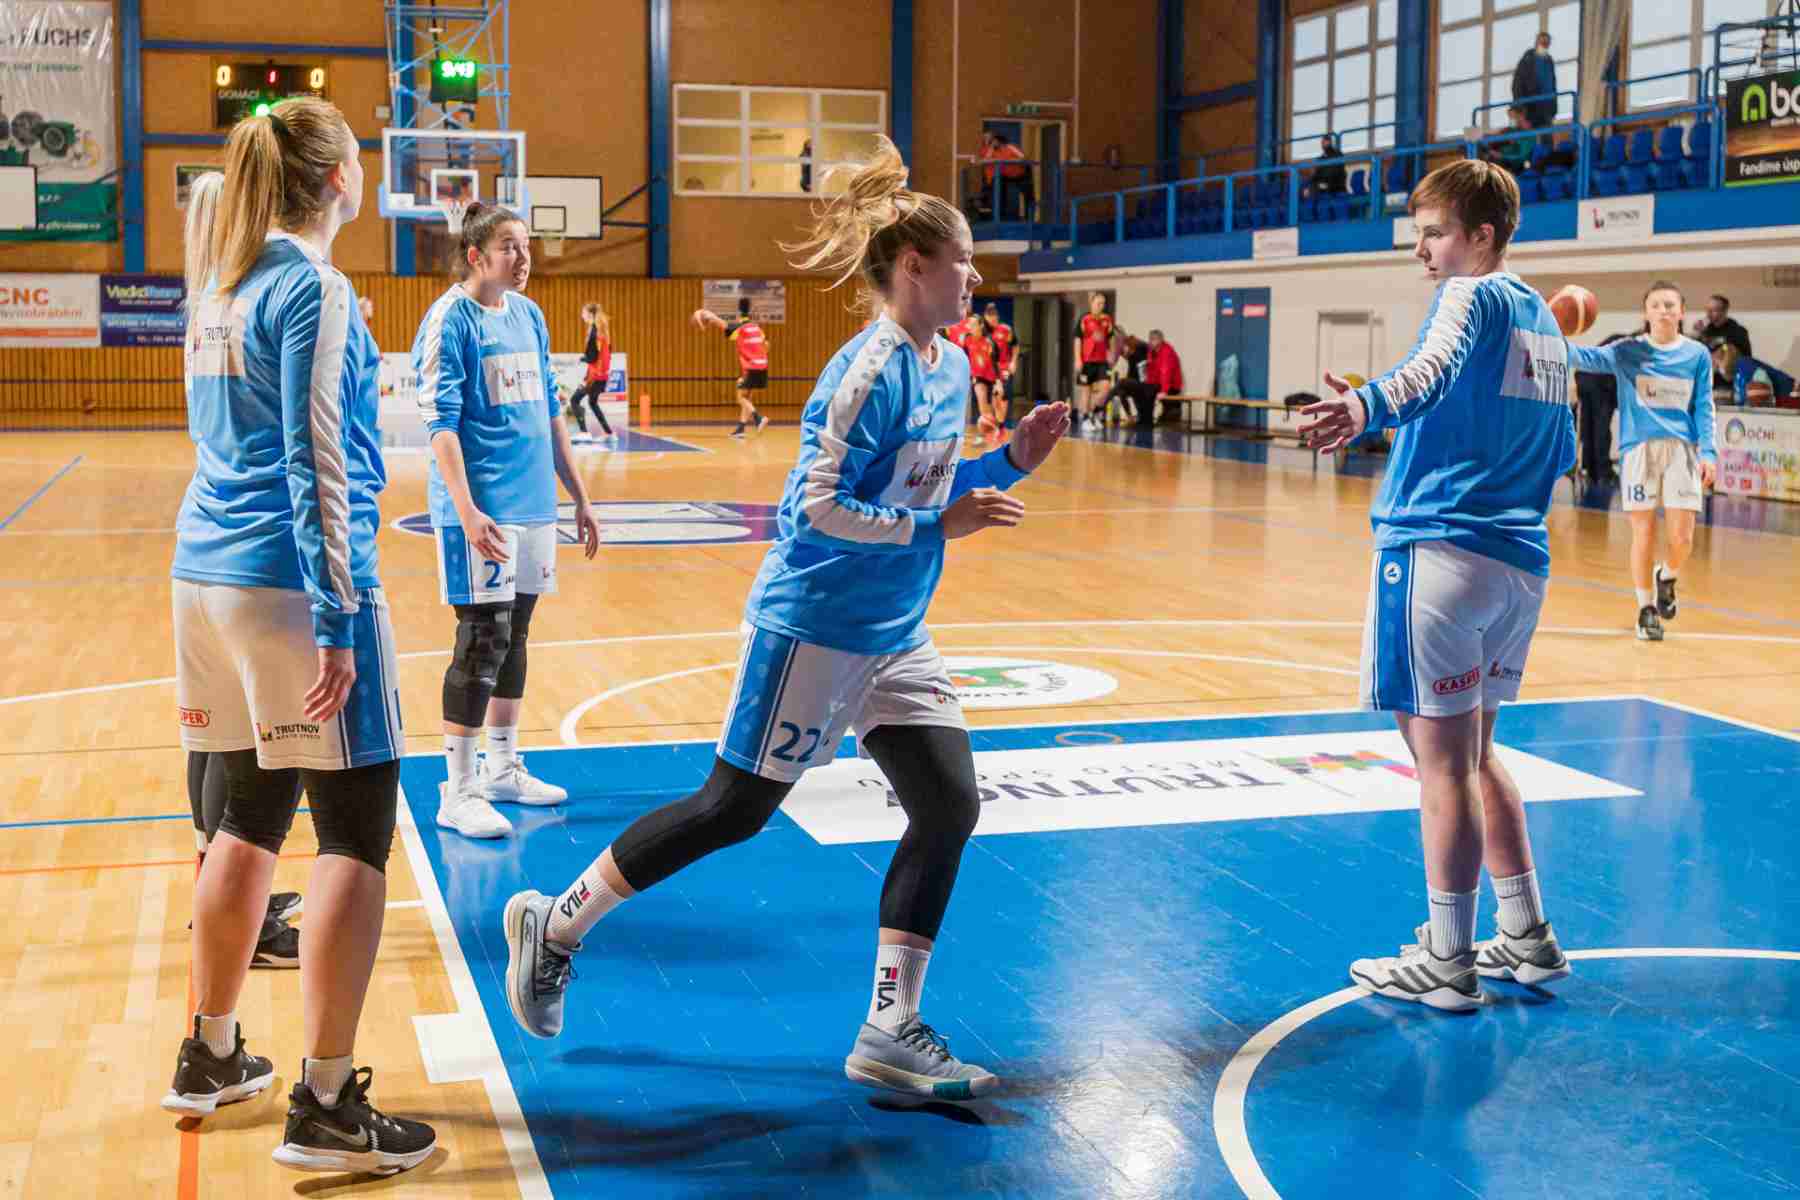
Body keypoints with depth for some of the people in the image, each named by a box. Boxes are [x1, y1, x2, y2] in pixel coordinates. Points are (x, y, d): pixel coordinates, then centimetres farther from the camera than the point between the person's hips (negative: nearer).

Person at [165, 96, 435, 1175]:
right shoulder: (313, 288, -11)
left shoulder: (221, 282, 15)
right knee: (356, 834, -3)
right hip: (292, 580, -9)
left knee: (251, 817, 19)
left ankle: (212, 1057, 30)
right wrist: (338, 620, -17)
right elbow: (317, 463, -16)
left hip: (208, 572, 9)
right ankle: (326, 1109, -2)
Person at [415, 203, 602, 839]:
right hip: (482, 509, -7)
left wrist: (579, 497, 18)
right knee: (482, 639, -7)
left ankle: (503, 768, 26)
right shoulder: (450, 319, -9)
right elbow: (440, 423, -15)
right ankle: (458, 792, 1)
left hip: (533, 504, 7)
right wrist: (466, 511, -24)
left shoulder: (528, 315, 12)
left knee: (514, 634, 14)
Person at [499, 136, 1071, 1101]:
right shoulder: (869, 371, -19)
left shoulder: (950, 368, 8)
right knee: (733, 811, 1)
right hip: (814, 627, -9)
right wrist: (936, 527, -20)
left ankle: (891, 1032, 11)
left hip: (892, 635, 9)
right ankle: (554, 925, 21)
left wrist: (1012, 461, 5)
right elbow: (816, 509, -22)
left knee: (948, 809, 2)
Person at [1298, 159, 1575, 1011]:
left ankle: (1447, 964, 6)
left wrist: (1366, 405, -51)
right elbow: (1561, 451, 23)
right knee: (1474, 752, 20)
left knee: (1443, 760, -1)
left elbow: (1434, 367, -32)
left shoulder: (1472, 298, -8)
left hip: (1440, 549, -9)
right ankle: (1527, 940, 26)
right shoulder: (1540, 318, 18)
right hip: (1520, 559, 9)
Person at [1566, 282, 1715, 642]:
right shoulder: (1628, 352, 2)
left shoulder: (1697, 354, 7)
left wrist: (1707, 451, -3)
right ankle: (1647, 609, 16)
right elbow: (1591, 358, -14)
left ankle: (1667, 577, 28)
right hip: (1639, 447, -1)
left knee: (1682, 538, -6)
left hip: (1681, 447, 1)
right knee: (1643, 533, 0)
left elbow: (1703, 407, 8)